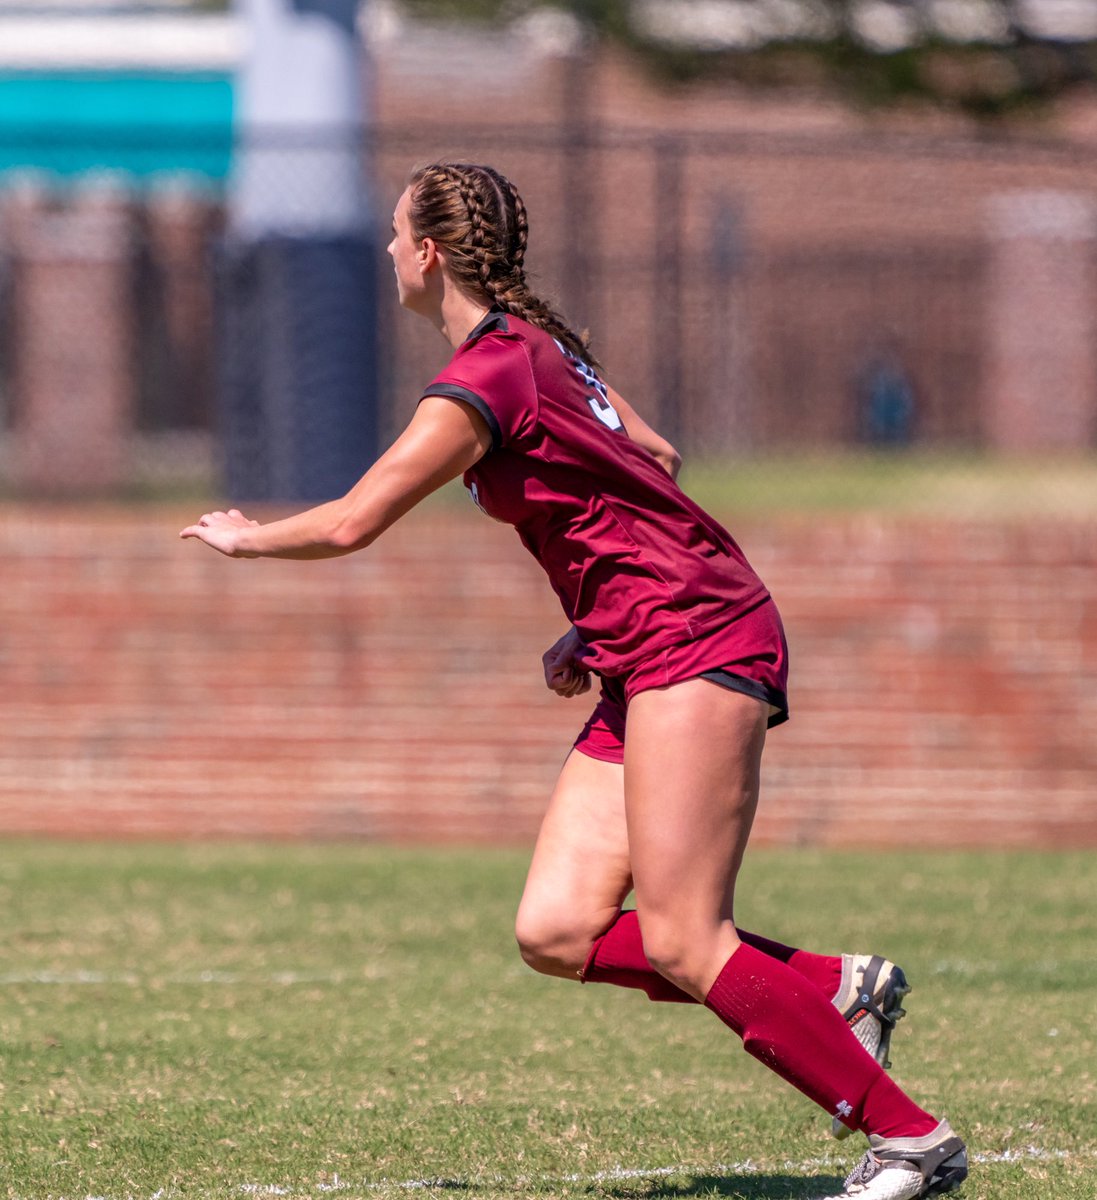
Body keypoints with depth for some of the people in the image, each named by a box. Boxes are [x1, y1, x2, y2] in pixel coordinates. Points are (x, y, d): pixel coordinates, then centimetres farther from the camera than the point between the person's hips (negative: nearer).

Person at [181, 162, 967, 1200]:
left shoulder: (481, 383, -14)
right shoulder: (539, 336, 14)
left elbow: (350, 524, -12)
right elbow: (652, 459, 24)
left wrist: (242, 537, 8)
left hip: (695, 640, -9)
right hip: (642, 662, 9)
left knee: (681, 942, -14)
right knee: (558, 933, 1)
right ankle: (836, 989, 5)